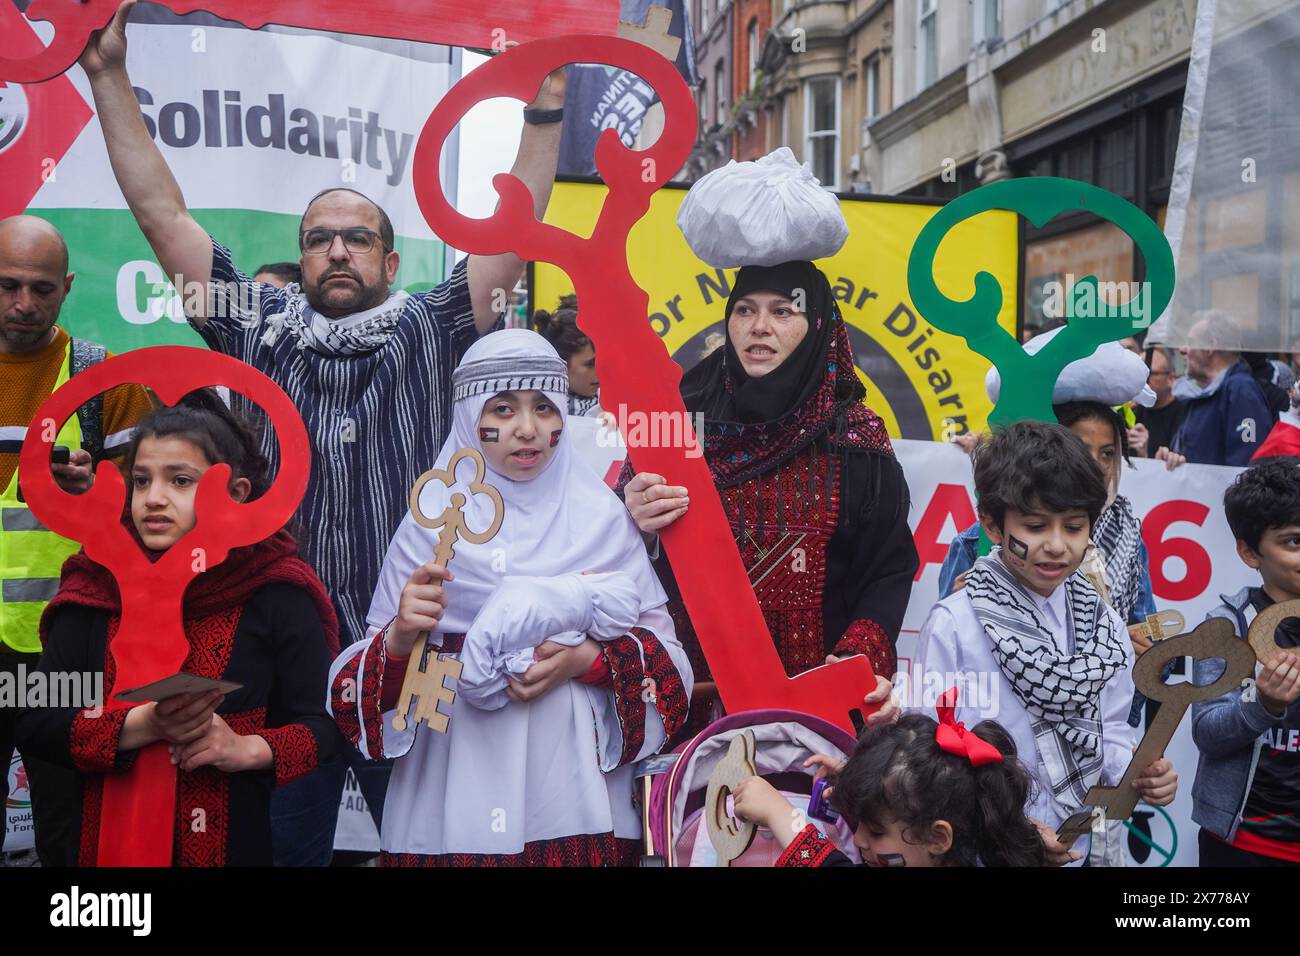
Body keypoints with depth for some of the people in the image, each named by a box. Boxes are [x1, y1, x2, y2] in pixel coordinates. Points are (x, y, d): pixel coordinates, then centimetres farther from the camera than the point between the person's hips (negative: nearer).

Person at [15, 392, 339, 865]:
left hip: (234, 841, -2)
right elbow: (33, 723, -4)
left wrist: (248, 749, -23)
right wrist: (140, 727, -18)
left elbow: (325, 724, -6)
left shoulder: (277, 595, -6)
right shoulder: (95, 588, 0)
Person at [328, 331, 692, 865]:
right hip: (460, 779, 0)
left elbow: (662, 644, 2)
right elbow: (384, 656, 0)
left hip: (576, 769, 1)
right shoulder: (433, 520, 0)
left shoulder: (601, 515, 1)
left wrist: (588, 659, -15)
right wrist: (400, 639, -21)